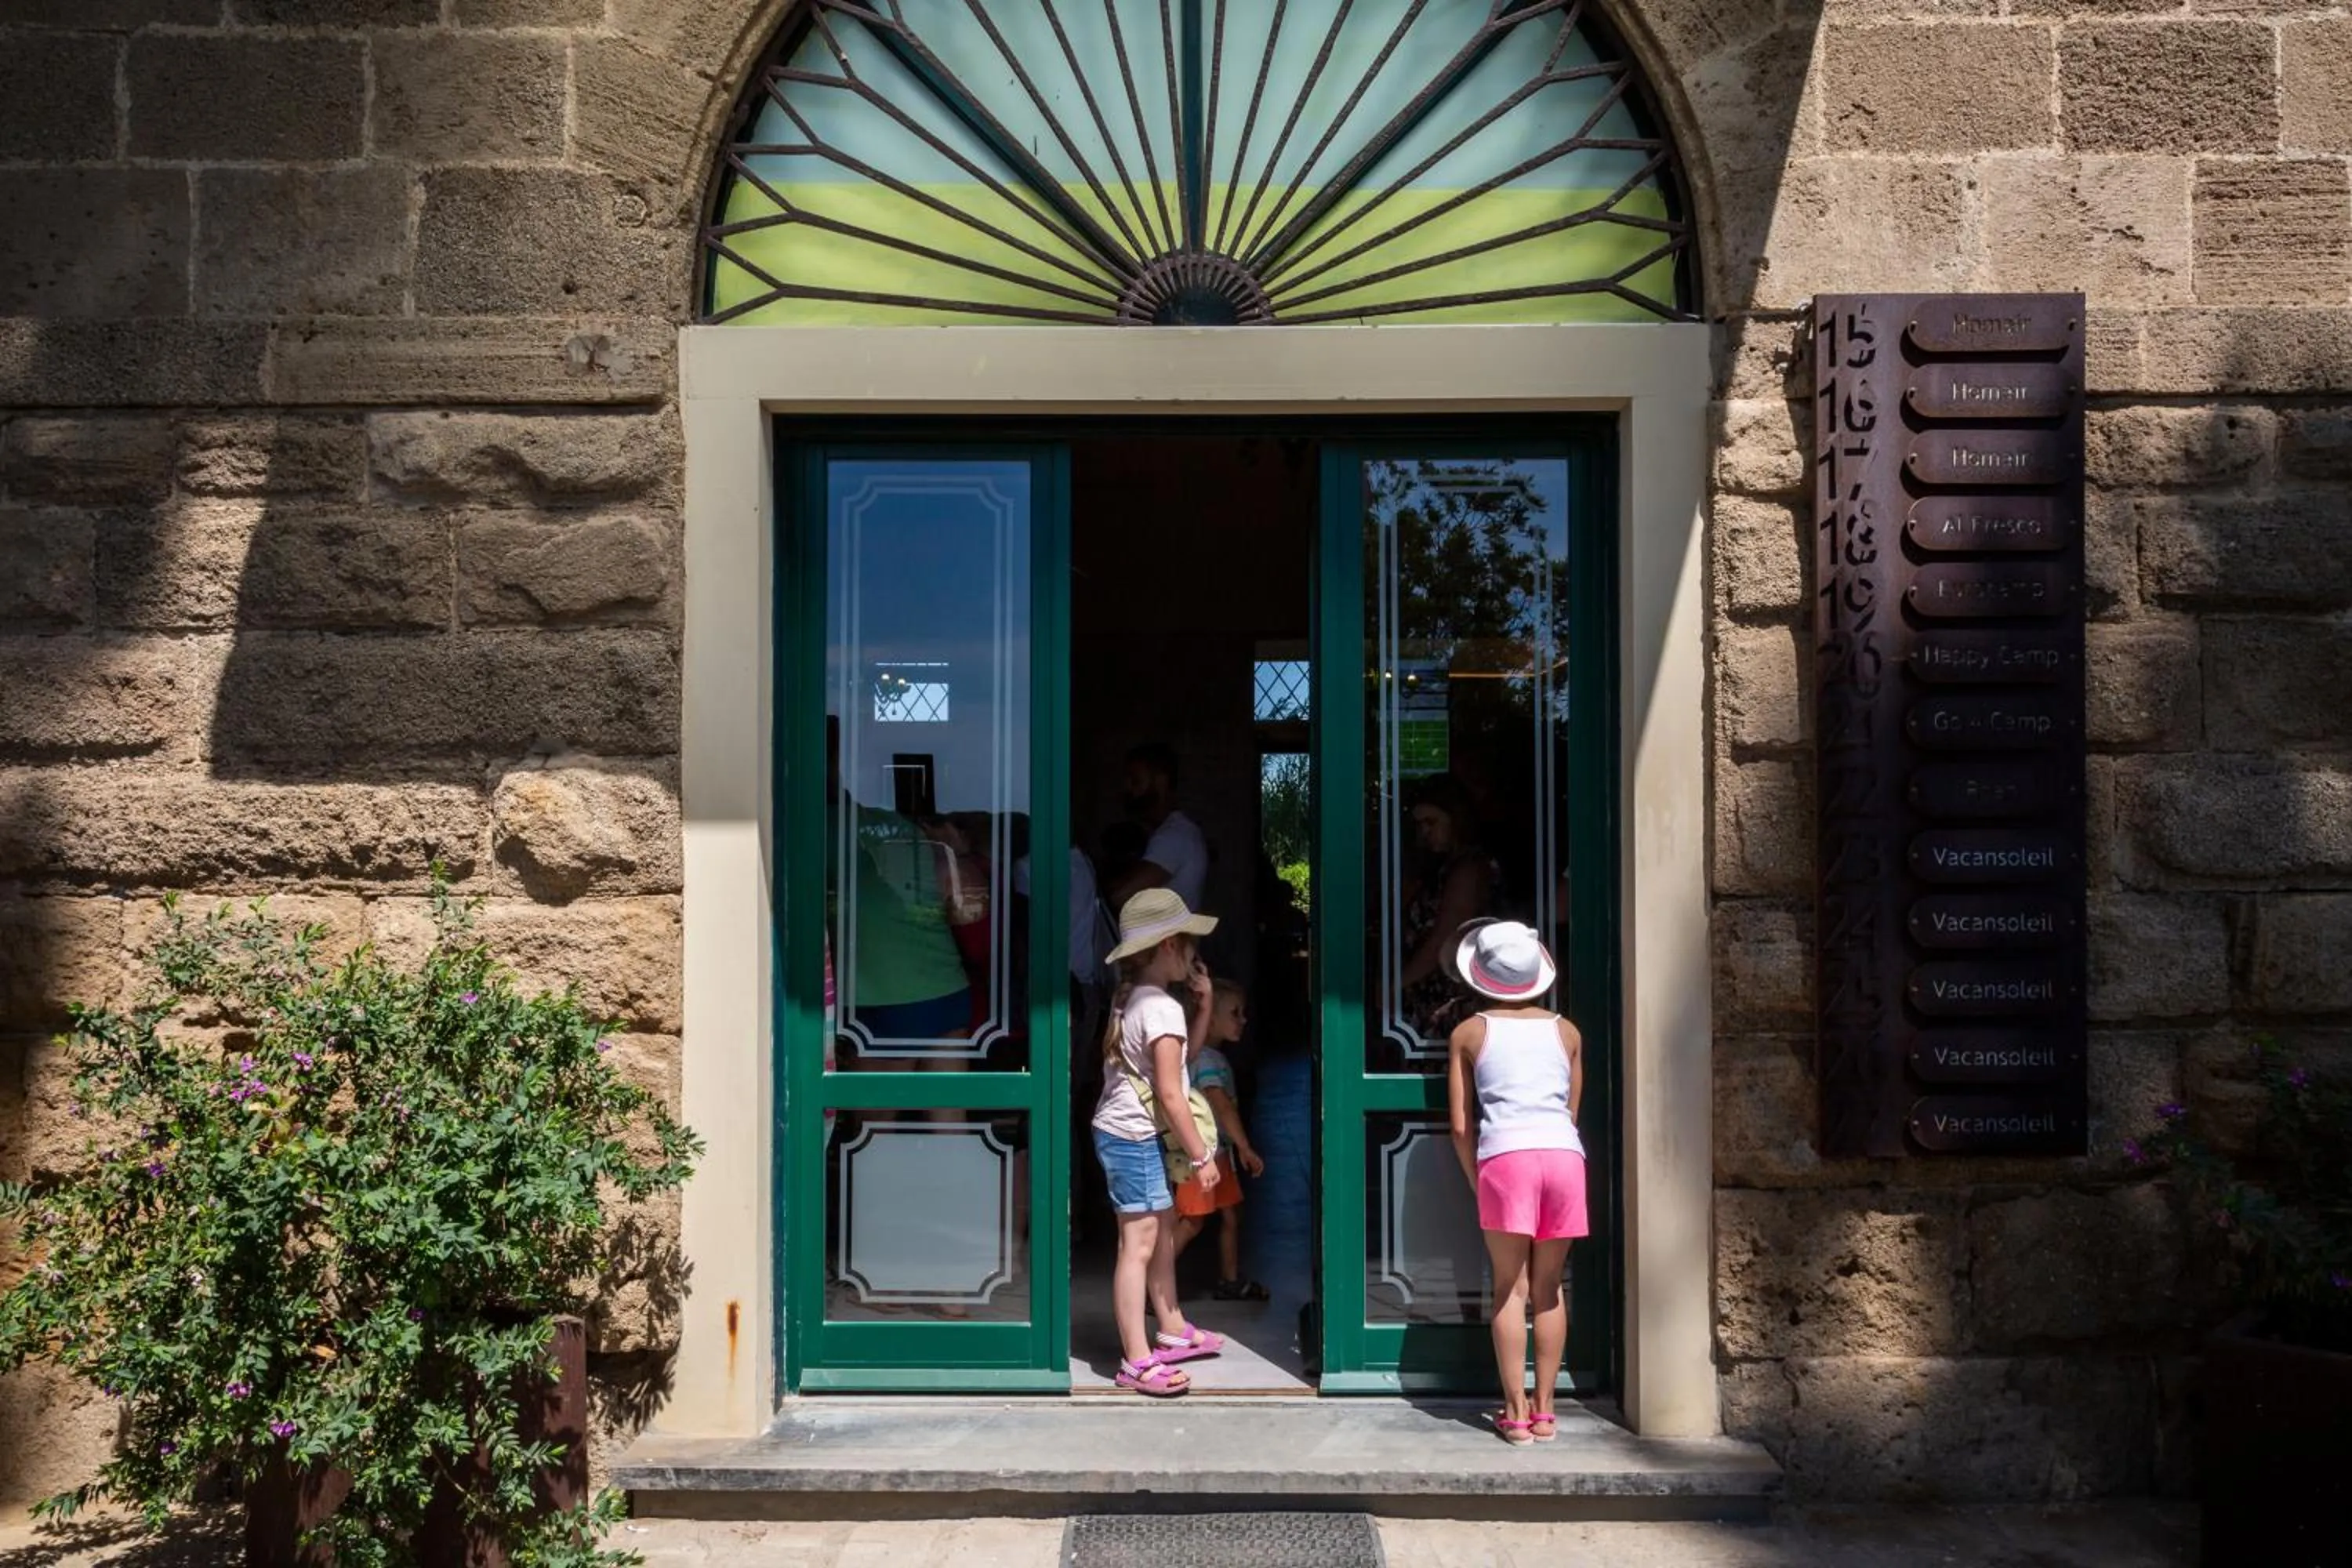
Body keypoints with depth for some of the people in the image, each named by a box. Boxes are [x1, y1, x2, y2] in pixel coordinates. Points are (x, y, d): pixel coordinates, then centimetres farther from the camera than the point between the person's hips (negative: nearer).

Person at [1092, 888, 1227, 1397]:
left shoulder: (1132, 999, 9)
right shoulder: (1163, 1008, -19)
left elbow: (1186, 1050, 21)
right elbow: (1170, 1095, -21)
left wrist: (1203, 1003, 7)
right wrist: (1202, 1156, -14)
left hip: (1127, 1133, 10)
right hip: (1134, 1138, -10)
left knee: (1163, 1230, 21)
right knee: (1139, 1244, -7)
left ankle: (1172, 1331, 34)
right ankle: (1137, 1363, -4)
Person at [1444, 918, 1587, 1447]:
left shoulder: (1469, 1033, 12)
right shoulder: (1567, 1032, 19)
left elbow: (1462, 1127, 9)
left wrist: (1478, 1186, 17)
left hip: (1506, 1155, -3)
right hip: (1565, 1153, 3)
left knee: (1510, 1290, 4)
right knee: (1549, 1289, 11)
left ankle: (1516, 1414, 5)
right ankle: (1544, 1411, 14)